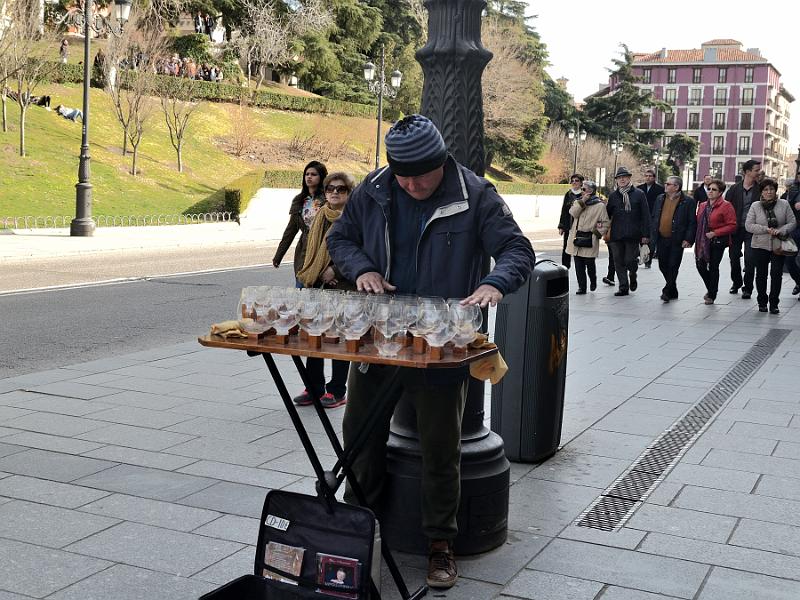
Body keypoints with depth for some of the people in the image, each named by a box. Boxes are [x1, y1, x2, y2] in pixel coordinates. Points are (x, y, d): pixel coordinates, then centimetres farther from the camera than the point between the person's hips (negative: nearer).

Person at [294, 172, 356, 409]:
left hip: (344, 287, -6)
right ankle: (314, 388, 21)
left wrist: (335, 270, -16)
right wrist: (310, 274, 4)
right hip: (318, 285, 7)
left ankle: (337, 391, 13)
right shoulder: (320, 216, 11)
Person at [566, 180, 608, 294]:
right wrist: (582, 201, -11)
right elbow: (572, 213, -7)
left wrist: (598, 233, -10)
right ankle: (582, 287, 8)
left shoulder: (600, 205, -3)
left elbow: (605, 222, -1)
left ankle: (593, 281, 31)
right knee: (578, 264, 2)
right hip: (576, 237, 4)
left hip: (590, 239, -4)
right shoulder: (578, 201, 12)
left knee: (589, 263, 2)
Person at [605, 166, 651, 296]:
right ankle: (623, 287, 13)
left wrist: (645, 234, -5)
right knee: (619, 261, 4)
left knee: (630, 260, -4)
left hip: (633, 235, -3)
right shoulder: (613, 196, 10)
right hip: (616, 235, 3)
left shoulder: (639, 194, 1)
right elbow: (608, 214, 16)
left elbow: (645, 216, 0)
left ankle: (632, 276, 29)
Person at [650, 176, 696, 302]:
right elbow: (654, 218, 16)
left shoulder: (688, 202, -5)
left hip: (676, 241, -6)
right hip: (661, 239, 6)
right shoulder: (660, 199, 11)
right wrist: (653, 235, 9)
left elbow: (692, 223, -6)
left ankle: (667, 292, 1)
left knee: (673, 267, -4)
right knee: (663, 266, 10)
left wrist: (688, 239, -13)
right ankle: (673, 292, 25)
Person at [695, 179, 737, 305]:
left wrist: (715, 233, -18)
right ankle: (711, 289, 26)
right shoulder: (702, 206, 13)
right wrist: (697, 239, 7)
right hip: (703, 241, 6)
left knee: (713, 267, 1)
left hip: (718, 242, -6)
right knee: (700, 265, 2)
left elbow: (732, 226, -13)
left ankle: (712, 295, 15)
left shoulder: (726, 206, -8)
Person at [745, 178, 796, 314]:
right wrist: (766, 229, -17)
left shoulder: (784, 204, 1)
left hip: (778, 246, 0)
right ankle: (762, 302, 23)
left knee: (777, 274, -4)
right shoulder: (755, 206, 0)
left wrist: (781, 231, -17)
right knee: (761, 274, 9)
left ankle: (774, 304, 6)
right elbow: (748, 225, -5)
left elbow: (792, 222, 1)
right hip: (760, 246, 0)